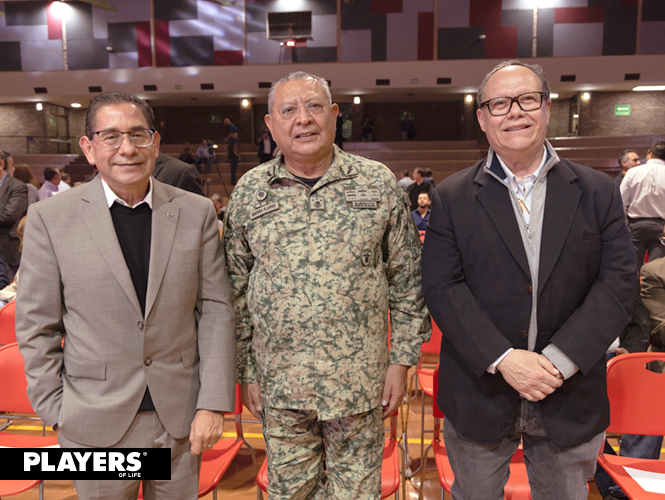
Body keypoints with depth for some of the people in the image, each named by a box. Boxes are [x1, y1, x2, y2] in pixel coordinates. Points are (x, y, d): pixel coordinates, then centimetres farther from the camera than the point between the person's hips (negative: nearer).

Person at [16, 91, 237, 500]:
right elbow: (37, 326, -1)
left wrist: (213, 404, -6)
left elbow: (216, 310, -3)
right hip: (94, 427, -1)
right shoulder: (50, 218, -5)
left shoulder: (197, 212, -2)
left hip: (182, 419, 1)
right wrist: (56, 413, -1)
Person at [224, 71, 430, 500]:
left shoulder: (379, 184, -3)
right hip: (278, 384, 2)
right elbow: (237, 291, 5)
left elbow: (407, 280, 1)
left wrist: (401, 360, -1)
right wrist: (246, 371, 5)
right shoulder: (248, 192, 0)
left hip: (358, 380, -1)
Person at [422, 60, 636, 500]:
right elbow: (441, 288, -10)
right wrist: (503, 359, -19)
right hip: (480, 395, -1)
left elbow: (619, 281, -5)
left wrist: (559, 360, -16)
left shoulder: (599, 192, 1)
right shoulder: (452, 198, -3)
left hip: (571, 401, 2)